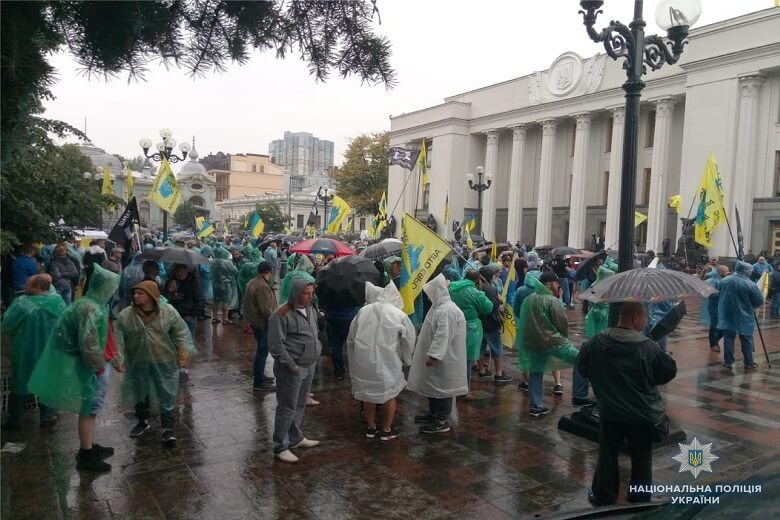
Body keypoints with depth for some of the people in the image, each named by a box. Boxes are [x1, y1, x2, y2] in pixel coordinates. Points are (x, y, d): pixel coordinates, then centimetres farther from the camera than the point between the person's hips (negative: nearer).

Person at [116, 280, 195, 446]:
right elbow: (117, 337, -1)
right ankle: (143, 421, 43)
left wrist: (183, 354, -7)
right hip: (138, 363, 2)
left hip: (165, 362, -2)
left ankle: (168, 428, 16)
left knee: (168, 396, 3)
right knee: (140, 394, 20)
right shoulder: (125, 315, -7)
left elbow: (181, 333, -3)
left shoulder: (168, 311, -10)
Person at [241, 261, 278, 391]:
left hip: (254, 320, 11)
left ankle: (260, 376, 33)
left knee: (262, 350, 21)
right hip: (262, 322, -11)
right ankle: (259, 382, 3)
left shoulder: (252, 283, 11)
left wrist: (244, 317, 27)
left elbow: (244, 302, 20)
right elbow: (265, 309, -26)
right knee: (263, 351, -3)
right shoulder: (263, 287, -22)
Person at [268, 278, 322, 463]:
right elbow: (276, 344, -18)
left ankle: (296, 437, 34)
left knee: (300, 404, 18)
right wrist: (291, 365, -17)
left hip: (309, 366, 8)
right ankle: (281, 447, 12)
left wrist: (316, 353, 11)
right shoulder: (282, 315, -18)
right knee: (287, 408, 0)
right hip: (291, 369, -8)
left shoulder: (310, 311, 8)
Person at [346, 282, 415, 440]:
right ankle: (386, 430, 22)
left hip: (364, 361, 3)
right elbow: (410, 340, 1)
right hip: (387, 362, -3)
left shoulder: (364, 311, -1)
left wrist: (355, 358, 21)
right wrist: (405, 358, 19)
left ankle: (371, 427, 29)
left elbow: (350, 339, 7)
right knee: (389, 394, 14)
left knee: (368, 393, 17)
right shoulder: (399, 315, -8)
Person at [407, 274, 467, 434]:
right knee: (433, 386, 19)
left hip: (442, 358, -10)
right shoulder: (439, 306, 10)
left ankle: (441, 421, 8)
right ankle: (433, 413, 32)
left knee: (441, 388, -1)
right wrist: (430, 354, 26)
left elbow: (443, 336, -28)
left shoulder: (447, 310, -25)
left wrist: (433, 355, -27)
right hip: (436, 355, 10)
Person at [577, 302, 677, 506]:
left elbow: (582, 368, 4)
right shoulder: (649, 347, -18)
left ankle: (603, 496, 26)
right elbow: (669, 373, -5)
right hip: (642, 414, -2)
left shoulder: (596, 343, -9)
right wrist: (668, 359, 15)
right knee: (641, 458, 16)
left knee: (608, 455, 16)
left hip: (610, 412, 2)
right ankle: (640, 499, 28)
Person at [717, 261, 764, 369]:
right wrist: (751, 305, 11)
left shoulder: (724, 281, -4)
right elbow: (760, 301, -9)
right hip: (744, 317, -4)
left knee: (728, 338, 11)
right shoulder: (750, 285, -19)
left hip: (727, 315, 4)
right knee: (747, 340, 9)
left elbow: (720, 295, 12)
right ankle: (749, 363, 19)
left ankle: (728, 361, 16)